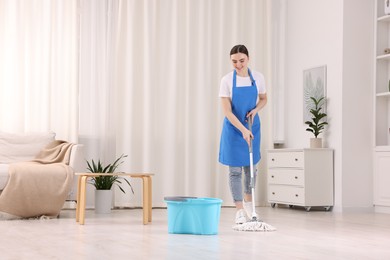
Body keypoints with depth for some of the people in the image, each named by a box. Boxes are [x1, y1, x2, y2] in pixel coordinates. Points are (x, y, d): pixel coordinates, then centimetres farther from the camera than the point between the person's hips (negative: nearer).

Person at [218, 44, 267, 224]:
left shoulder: (258, 77, -5)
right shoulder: (227, 80, -14)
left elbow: (263, 99, 11)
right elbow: (227, 111, -18)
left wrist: (255, 110, -11)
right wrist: (243, 130, -28)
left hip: (253, 126, 3)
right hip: (233, 128, -3)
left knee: (251, 167, 12)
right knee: (235, 169, -3)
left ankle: (248, 205, 31)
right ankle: (240, 211, 2)